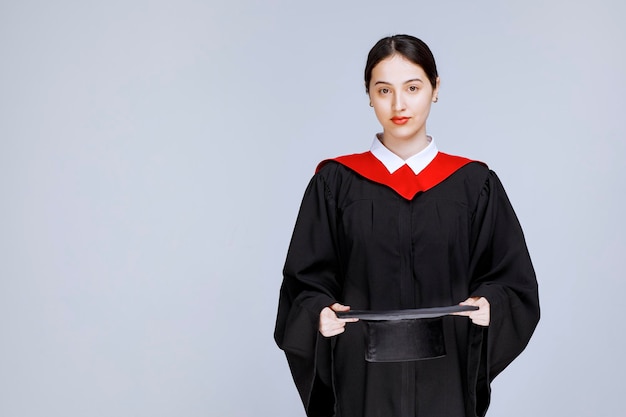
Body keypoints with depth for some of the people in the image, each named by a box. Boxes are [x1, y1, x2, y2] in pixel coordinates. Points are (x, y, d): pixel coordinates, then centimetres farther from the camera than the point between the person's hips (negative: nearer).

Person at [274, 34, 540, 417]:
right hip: (362, 381, 0)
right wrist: (321, 313, -21)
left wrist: (488, 303, -18)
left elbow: (516, 285, 2)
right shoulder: (335, 184, -1)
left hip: (447, 380, 1)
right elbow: (305, 284, -1)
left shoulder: (475, 185, 0)